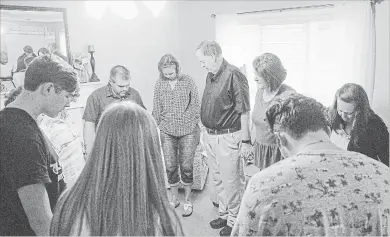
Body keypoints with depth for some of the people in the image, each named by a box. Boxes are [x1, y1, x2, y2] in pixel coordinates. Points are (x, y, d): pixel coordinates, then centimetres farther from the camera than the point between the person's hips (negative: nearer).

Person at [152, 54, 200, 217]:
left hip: (187, 132, -2)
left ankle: (187, 201, 21)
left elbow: (195, 107, 0)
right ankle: (174, 199, 26)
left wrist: (196, 130, -2)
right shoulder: (159, 84, 2)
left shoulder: (188, 82, -4)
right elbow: (156, 110, 8)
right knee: (170, 167, 7)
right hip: (167, 132, 2)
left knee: (186, 167, 4)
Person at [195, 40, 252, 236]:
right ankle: (224, 214, 36)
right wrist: (207, 132, 16)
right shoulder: (210, 76, 8)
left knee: (232, 181, 5)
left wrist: (245, 141, -16)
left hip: (228, 137, -9)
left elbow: (244, 111, -18)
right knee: (217, 179, 19)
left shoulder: (233, 76, -18)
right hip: (210, 136, 9)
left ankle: (234, 221, 22)